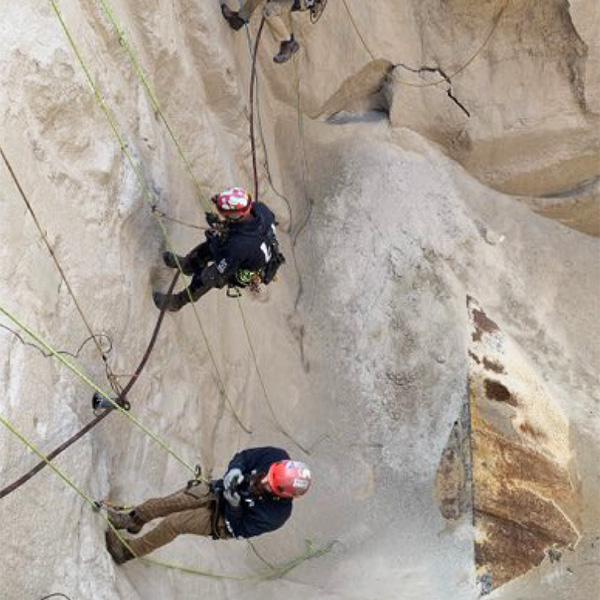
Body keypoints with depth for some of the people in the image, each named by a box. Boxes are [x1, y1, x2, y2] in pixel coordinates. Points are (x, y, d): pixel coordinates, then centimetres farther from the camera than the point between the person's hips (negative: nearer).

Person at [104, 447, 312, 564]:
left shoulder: (275, 514, -34)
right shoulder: (277, 457, -26)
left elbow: (240, 529, -23)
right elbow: (243, 456, -10)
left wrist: (234, 506, -37)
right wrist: (234, 471, -29)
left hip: (224, 522, -4)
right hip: (218, 491, 5)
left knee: (173, 522, -14)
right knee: (163, 503, -6)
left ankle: (128, 551, 6)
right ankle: (132, 520, 20)